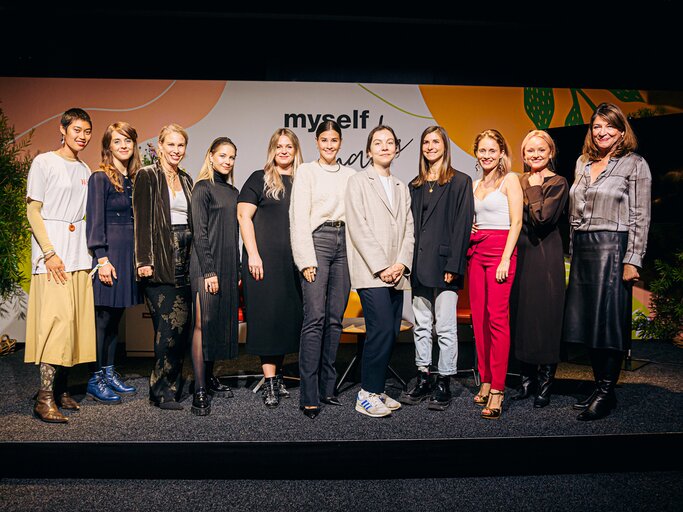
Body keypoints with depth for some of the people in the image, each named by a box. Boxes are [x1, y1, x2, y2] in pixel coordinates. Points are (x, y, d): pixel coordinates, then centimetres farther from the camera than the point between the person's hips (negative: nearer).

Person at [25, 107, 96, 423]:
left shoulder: (84, 170, 17)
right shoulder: (44, 162, -1)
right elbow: (32, 211, -5)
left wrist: (88, 250, 10)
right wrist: (49, 252, -14)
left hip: (78, 252, 6)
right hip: (52, 248, -6)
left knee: (75, 319, 3)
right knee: (58, 317, -15)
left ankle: (61, 388, 12)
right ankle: (45, 397, -11)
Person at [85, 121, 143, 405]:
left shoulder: (133, 179, 15)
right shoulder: (100, 177, -5)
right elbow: (95, 221, -10)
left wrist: (139, 258, 13)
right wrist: (102, 258, -17)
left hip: (129, 254, 7)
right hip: (109, 254, -7)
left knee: (115, 318, 12)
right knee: (103, 318, -2)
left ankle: (109, 373, 22)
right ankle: (95, 380, 8)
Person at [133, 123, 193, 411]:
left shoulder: (186, 180, 19)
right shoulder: (147, 176, 0)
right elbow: (142, 220, -7)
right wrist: (144, 261, -14)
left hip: (184, 260, 6)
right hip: (160, 261, -6)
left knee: (182, 325, 5)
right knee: (169, 326, -9)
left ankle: (174, 385, 16)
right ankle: (162, 391, 2)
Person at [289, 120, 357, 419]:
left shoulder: (350, 175, 17)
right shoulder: (306, 172, 5)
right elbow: (299, 217, -2)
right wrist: (307, 259, -10)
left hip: (344, 243, 4)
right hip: (317, 240, -4)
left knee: (335, 318, 5)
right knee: (315, 318, -12)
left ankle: (327, 388, 14)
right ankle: (309, 396, -9)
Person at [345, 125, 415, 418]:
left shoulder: (402, 188, 21)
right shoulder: (358, 182, 4)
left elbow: (409, 229, 14)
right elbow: (358, 228, -6)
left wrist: (401, 264, -3)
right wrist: (381, 267, -12)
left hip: (396, 273, 6)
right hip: (370, 272, -6)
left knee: (391, 333, 4)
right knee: (381, 330, -14)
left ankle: (376, 389, 15)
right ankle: (367, 395, -3)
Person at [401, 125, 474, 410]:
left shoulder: (460, 182, 0)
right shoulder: (415, 186, 16)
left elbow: (462, 225, -7)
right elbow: (411, 225, 13)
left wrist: (453, 265, -14)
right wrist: (409, 263, 4)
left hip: (444, 265, -5)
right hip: (419, 266, 6)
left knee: (445, 328, -1)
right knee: (422, 326, 10)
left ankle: (444, 384, 9)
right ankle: (423, 380, 20)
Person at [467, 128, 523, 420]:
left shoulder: (509, 180, 0)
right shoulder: (474, 185, 18)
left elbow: (516, 222, -8)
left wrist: (505, 260, -15)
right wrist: (467, 229, 6)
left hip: (500, 250, -6)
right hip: (476, 252, 6)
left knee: (497, 317, -11)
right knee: (479, 317, 4)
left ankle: (497, 391, -8)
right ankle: (485, 382, 13)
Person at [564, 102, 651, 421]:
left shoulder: (634, 165, -1)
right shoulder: (583, 163, 15)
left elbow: (640, 217, -6)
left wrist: (632, 261, -13)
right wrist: (574, 250, 13)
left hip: (612, 248, -6)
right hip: (582, 249, 6)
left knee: (609, 320, -2)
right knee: (586, 320, 8)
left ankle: (606, 393, 7)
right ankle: (600, 385, 20)